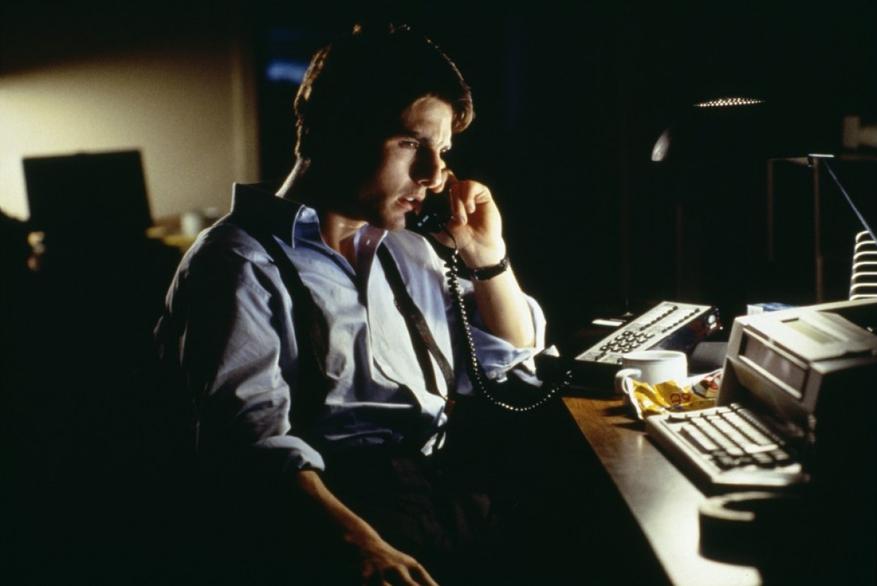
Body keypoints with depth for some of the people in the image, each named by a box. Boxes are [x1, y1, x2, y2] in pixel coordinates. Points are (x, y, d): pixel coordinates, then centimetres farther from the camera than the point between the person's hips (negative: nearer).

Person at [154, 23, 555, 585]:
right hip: (343, 501, -6)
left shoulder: (406, 250, 22)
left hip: (447, 476, 7)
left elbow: (510, 368, 29)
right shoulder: (241, 263, -2)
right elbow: (252, 434, -17)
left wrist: (488, 256, 13)